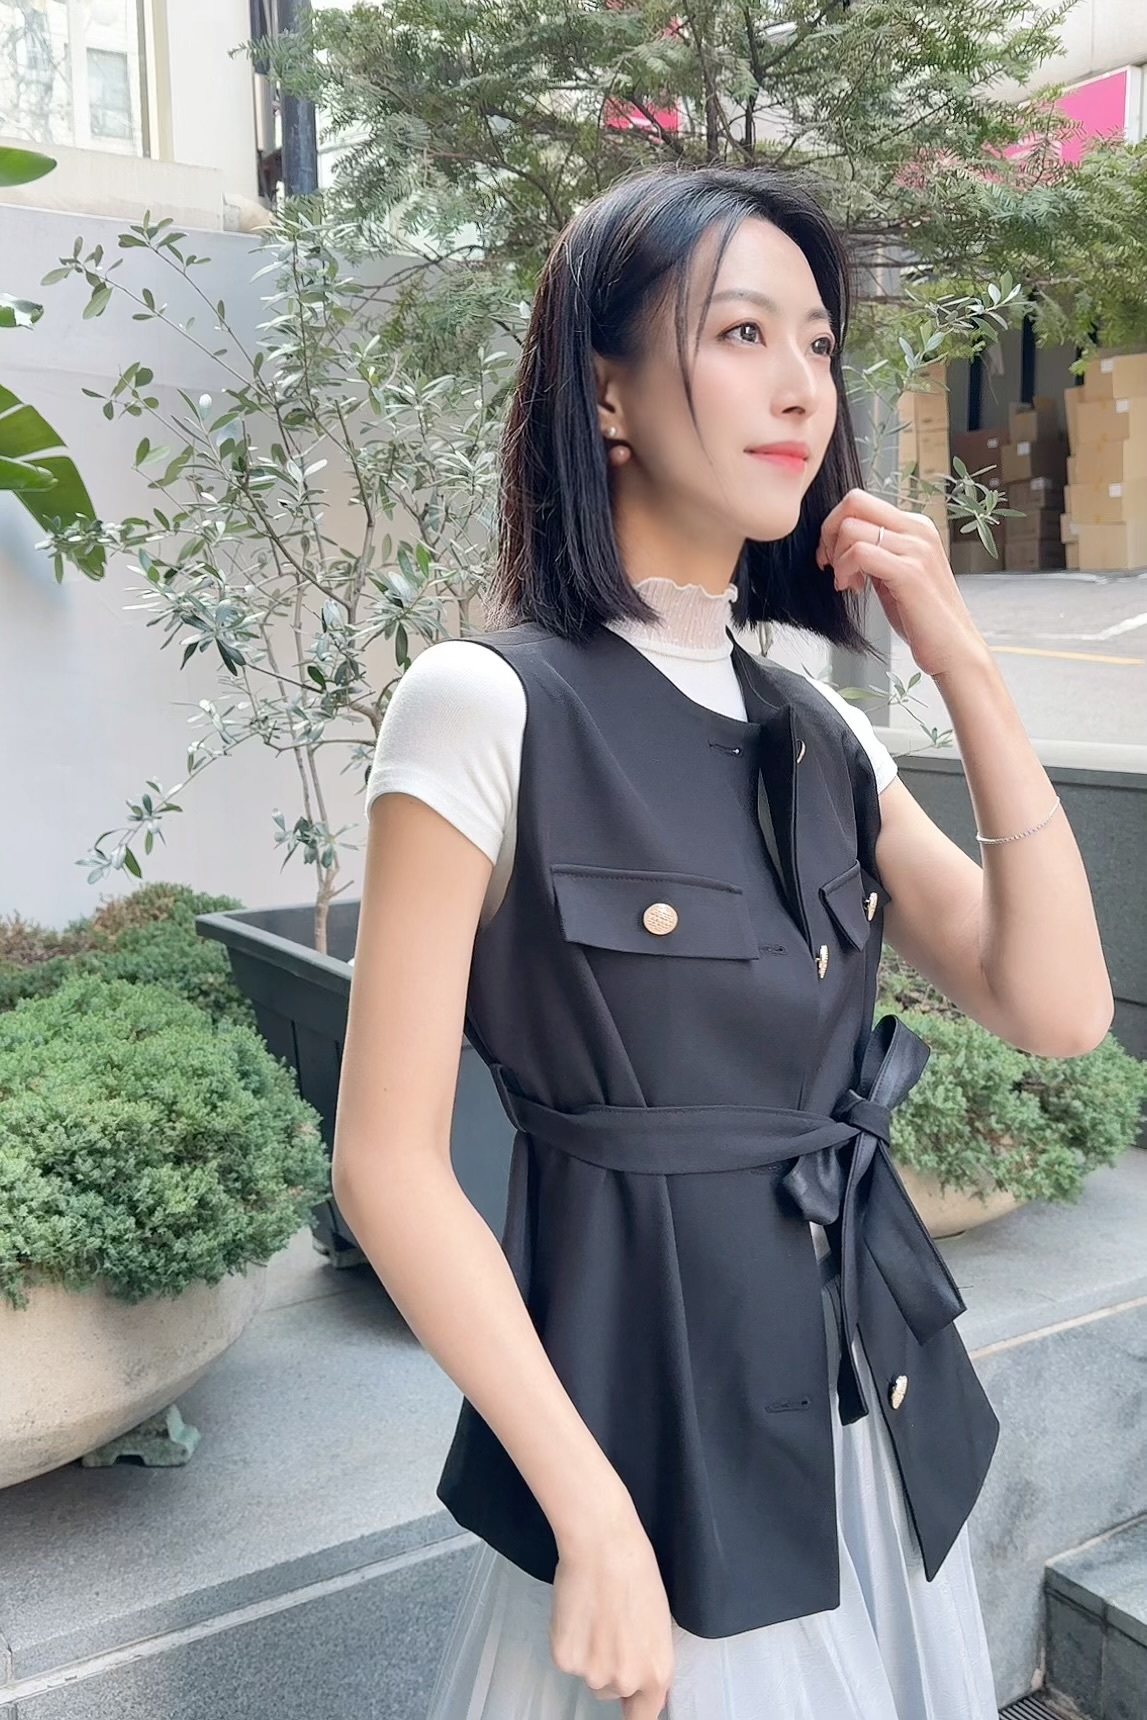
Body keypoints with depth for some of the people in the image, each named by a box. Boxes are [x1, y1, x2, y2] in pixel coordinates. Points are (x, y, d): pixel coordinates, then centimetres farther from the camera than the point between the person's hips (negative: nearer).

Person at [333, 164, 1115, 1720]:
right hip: (653, 1408, -6)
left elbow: (1059, 1009, -4)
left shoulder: (818, 729, 4)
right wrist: (594, 1514, -16)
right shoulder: (489, 709, -15)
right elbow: (388, 1161, -15)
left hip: (883, 1404, 7)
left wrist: (963, 663, -8)